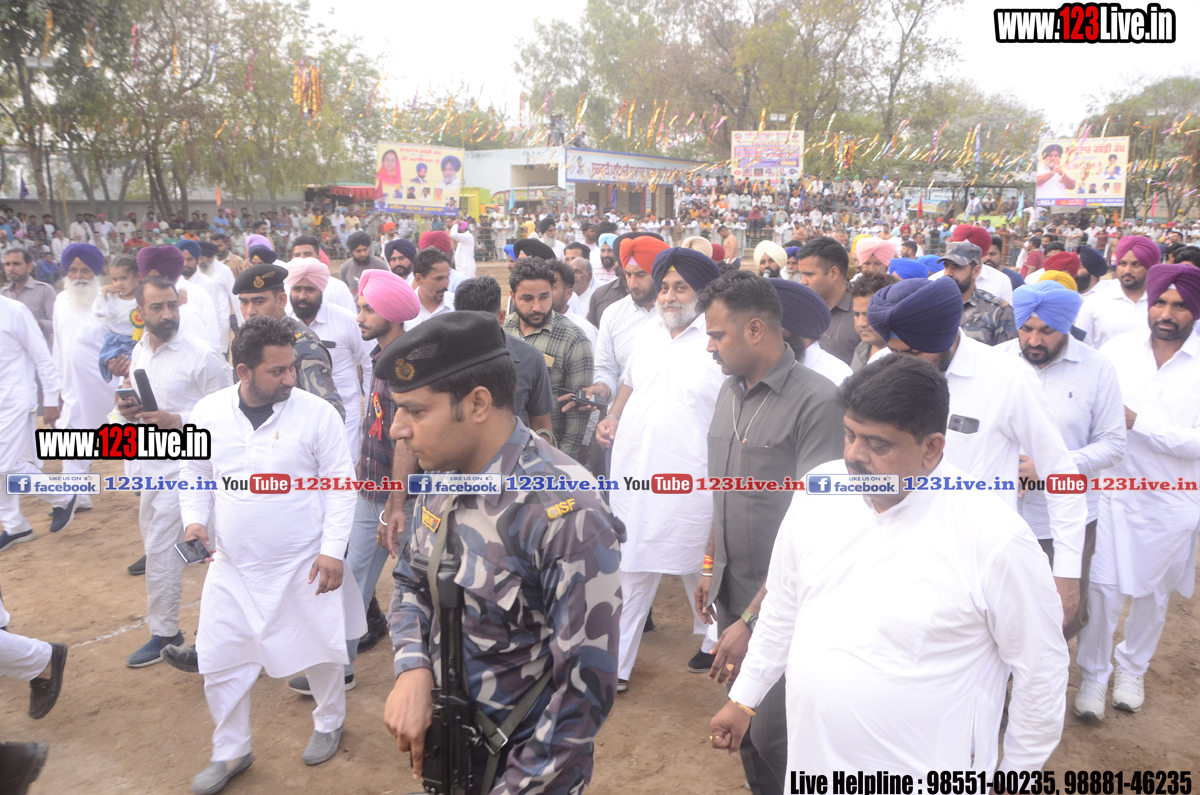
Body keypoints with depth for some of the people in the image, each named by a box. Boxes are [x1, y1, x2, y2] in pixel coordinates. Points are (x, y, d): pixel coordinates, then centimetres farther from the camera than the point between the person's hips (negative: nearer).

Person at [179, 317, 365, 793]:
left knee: (319, 650, 13)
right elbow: (194, 474, 10)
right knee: (220, 663, 10)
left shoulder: (317, 413, -12)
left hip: (303, 565, -2)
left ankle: (329, 723, 43)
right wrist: (194, 519, -7)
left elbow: (340, 486, -8)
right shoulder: (209, 412, -3)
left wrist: (333, 549, -13)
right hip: (231, 566, 3)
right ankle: (230, 752, 35)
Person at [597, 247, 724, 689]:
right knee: (630, 573, 10)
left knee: (699, 570, 15)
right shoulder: (647, 333, 10)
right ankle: (615, 665, 20)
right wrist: (612, 418, 11)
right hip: (634, 471, 5)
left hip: (692, 481, -5)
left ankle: (714, 642, 40)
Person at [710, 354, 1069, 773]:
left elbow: (1041, 670, -9)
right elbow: (782, 608, 6)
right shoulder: (818, 492, -8)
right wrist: (744, 699, 12)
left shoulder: (994, 536, -22)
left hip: (924, 778, -4)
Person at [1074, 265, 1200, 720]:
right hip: (1113, 492, 0)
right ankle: (1093, 674, 24)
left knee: (1154, 593, 17)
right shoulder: (1119, 349, -5)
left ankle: (1133, 669, 41)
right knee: (1103, 590, 3)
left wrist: (1136, 421, -23)